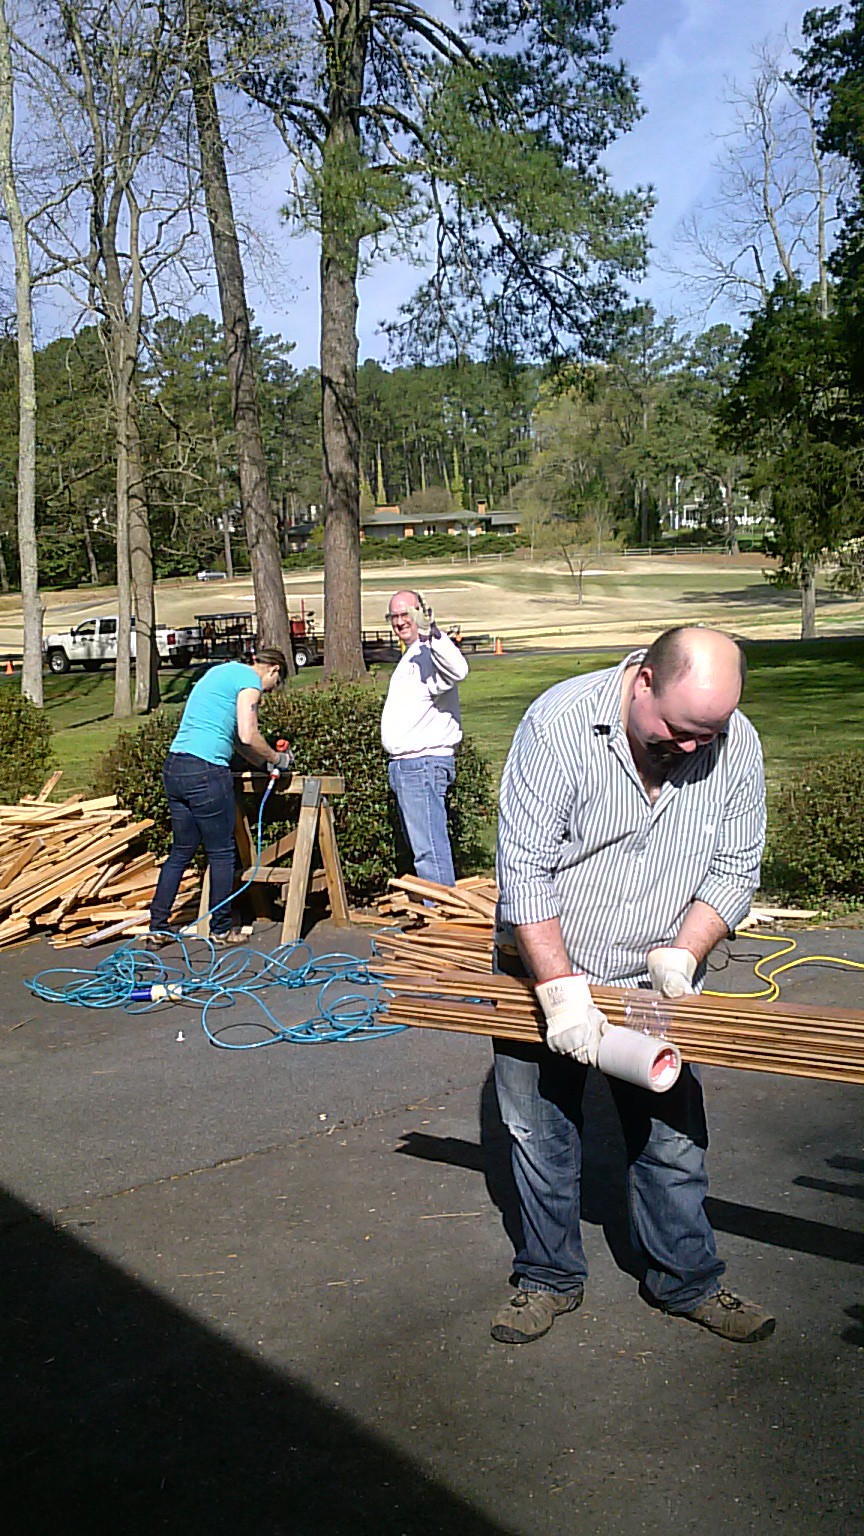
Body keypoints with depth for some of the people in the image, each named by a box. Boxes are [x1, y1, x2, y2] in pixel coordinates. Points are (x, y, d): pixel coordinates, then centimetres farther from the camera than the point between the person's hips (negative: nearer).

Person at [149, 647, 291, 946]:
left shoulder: (222, 672, 25)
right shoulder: (250, 679, -3)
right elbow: (247, 737, -12)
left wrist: (265, 762, 25)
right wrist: (277, 759, 3)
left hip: (174, 766, 9)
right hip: (205, 771, -9)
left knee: (181, 851, 17)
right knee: (221, 853, 5)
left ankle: (158, 925, 18)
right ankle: (221, 929, 15)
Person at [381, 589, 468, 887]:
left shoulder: (430, 655, -15)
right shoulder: (410, 655, 19)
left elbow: (457, 671, -39)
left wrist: (432, 634, -52)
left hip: (424, 764, -11)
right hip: (406, 766, 11)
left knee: (429, 848, -11)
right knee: (419, 848, 17)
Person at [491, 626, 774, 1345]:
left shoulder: (737, 744, -11)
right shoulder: (560, 722, -23)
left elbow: (734, 871, -2)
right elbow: (525, 870, -23)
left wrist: (683, 953, -17)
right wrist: (561, 989, -25)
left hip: (654, 981, 2)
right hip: (545, 969, -2)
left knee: (673, 1136, 9)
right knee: (541, 1135, 10)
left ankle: (687, 1280, 30)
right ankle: (551, 1277, 30)